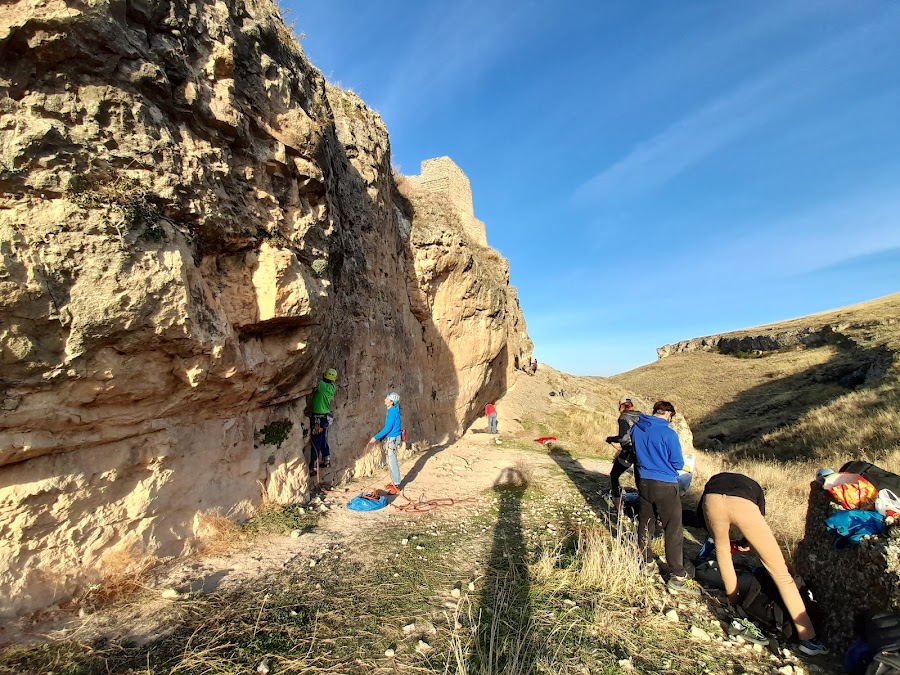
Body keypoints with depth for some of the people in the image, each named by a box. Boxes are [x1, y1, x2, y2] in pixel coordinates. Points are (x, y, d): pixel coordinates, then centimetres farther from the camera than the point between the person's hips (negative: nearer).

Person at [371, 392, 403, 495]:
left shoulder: (392, 412, -21)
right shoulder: (392, 410, 7)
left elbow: (387, 428, -23)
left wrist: (376, 437, -18)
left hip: (392, 439, -10)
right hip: (390, 439, 10)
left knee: (392, 463, -3)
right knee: (390, 462, 18)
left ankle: (396, 486, 5)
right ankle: (394, 482, 29)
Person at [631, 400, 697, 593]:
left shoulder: (636, 428, 0)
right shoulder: (668, 433, -17)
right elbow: (678, 464, -9)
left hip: (643, 482, 6)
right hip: (665, 486, -6)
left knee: (645, 525, 17)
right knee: (673, 530, 2)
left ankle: (645, 563, 29)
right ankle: (678, 576, 6)